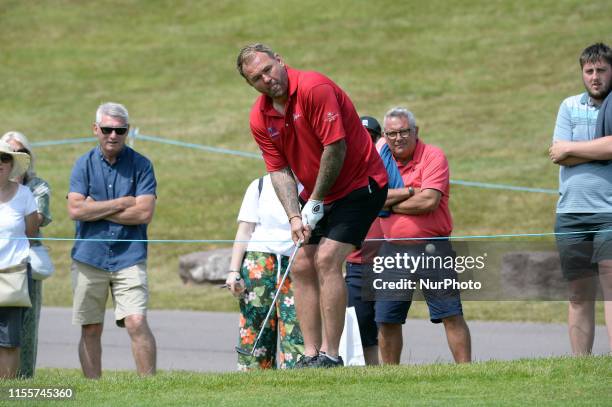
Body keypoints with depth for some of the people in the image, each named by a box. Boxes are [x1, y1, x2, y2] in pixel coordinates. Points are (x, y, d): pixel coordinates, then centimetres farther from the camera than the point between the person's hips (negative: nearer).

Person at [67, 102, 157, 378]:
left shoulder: (141, 165, 3)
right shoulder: (84, 164, 7)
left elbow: (145, 213, -8)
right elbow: (75, 210, -6)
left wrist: (96, 209, -7)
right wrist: (122, 203, -8)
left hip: (129, 258, -2)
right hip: (88, 258, 2)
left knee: (136, 322, -15)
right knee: (90, 329, 5)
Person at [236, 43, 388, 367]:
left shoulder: (314, 88, -24)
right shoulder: (260, 118, -1)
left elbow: (335, 147, -24)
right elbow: (279, 170, 2)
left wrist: (316, 202, -16)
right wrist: (294, 217, -12)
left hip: (360, 183, -8)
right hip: (316, 194, 8)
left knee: (327, 259, -19)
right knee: (302, 265, 1)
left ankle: (330, 355, -18)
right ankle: (310, 354, 3)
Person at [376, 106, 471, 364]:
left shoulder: (433, 156, -3)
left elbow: (429, 201, -16)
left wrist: (390, 204, -4)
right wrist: (409, 192, -12)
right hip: (394, 250, 4)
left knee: (450, 313, -8)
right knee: (386, 319, 6)